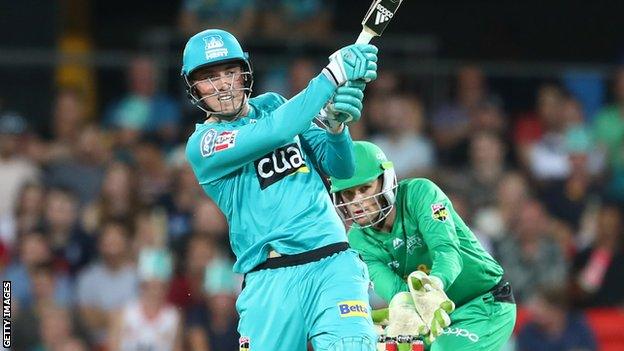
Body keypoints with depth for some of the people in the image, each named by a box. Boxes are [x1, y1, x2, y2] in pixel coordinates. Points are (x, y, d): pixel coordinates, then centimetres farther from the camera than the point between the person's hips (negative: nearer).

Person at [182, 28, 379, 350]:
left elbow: (340, 169, 10)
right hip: (269, 281, -2)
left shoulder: (275, 106, 15)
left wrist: (335, 126, -11)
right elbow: (275, 131, -16)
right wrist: (332, 76, -19)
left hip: (332, 263, 2)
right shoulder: (203, 144, 0)